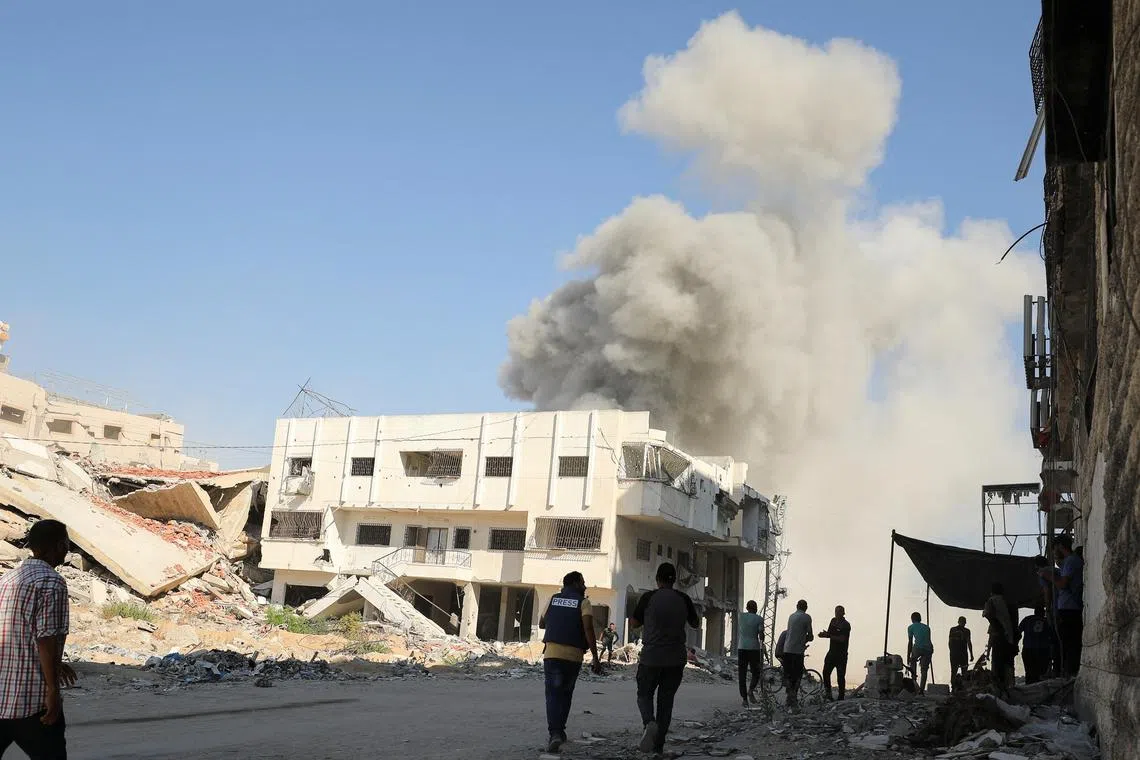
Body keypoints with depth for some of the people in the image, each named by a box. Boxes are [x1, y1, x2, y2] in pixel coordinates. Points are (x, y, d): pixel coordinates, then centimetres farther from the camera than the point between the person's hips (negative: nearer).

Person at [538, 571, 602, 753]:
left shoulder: (553, 599, 11)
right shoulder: (583, 602, 0)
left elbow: (541, 624, 22)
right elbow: (588, 629, -12)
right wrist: (595, 658, -12)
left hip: (552, 652, 1)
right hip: (573, 655, -1)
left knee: (553, 694, -1)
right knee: (566, 694, 18)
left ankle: (555, 733, -18)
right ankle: (559, 730, 23)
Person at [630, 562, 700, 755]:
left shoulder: (648, 597, -6)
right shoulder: (683, 599, 1)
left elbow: (635, 623, 6)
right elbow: (695, 624, 15)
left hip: (651, 657, -2)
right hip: (676, 659, 2)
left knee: (644, 694, 13)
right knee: (666, 700, 12)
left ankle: (649, 723, -17)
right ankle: (659, 744, 11)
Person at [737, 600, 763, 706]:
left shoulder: (741, 616, 6)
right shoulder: (759, 619, -1)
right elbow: (761, 633, -10)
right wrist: (762, 645, 5)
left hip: (741, 648, 2)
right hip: (754, 648, -2)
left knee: (742, 674, 6)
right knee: (756, 673, 12)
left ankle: (744, 698, 0)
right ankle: (751, 689, -13)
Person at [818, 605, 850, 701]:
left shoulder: (846, 625, -10)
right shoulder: (833, 621, 11)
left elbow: (842, 639, -19)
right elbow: (829, 633, 15)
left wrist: (828, 635, -24)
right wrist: (824, 634, -8)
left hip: (841, 654, -6)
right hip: (832, 652, 6)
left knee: (840, 676, -4)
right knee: (826, 672, -2)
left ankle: (841, 697, 3)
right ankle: (828, 693, 7)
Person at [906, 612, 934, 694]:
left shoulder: (911, 627, 14)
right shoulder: (927, 627, 27)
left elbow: (910, 642, 11)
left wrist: (908, 656, 15)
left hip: (918, 647, -3)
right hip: (929, 648, 3)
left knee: (913, 660, 29)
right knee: (924, 670, 10)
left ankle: (914, 675, 11)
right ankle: (921, 689, 4)